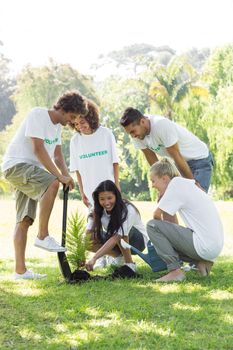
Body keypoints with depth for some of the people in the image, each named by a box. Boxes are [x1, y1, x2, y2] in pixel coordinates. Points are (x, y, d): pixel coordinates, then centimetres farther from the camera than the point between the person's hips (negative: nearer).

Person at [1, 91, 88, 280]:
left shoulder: (57, 125, 15)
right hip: (16, 164, -10)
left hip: (32, 171, 10)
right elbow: (38, 149, -21)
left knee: (24, 220, 5)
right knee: (52, 183, -31)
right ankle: (43, 236, -24)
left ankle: (20, 270, 5)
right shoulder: (38, 115, -13)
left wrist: (66, 175, -6)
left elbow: (57, 155, 14)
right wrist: (59, 175, -23)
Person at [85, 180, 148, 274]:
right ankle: (119, 257, -1)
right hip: (118, 244, 6)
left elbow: (116, 237, -41)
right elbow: (88, 234, -22)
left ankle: (129, 264, -21)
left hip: (138, 241, -6)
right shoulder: (98, 211, -15)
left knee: (121, 231, -38)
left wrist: (94, 258, -51)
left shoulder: (128, 210, -32)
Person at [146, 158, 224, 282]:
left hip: (204, 246, -10)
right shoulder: (188, 184, 16)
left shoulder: (176, 183, -9)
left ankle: (175, 271, -6)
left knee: (152, 226, -7)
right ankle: (201, 262, 11)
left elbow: (157, 214, -9)